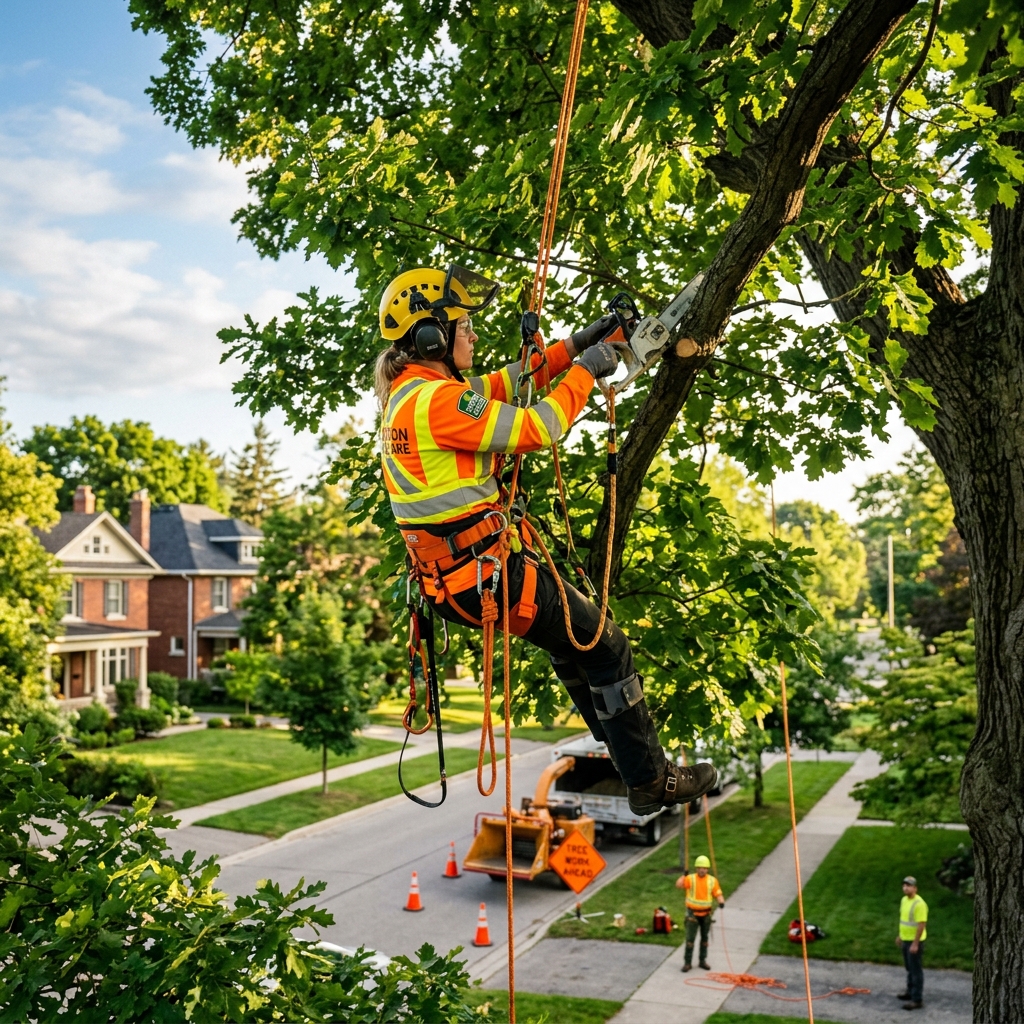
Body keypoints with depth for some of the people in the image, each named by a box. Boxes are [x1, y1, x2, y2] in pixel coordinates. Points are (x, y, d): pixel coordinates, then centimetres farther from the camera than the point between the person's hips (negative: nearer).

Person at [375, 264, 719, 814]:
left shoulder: (405, 392, 9)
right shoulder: (437, 398, -22)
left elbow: (501, 384, 15)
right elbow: (535, 429, -21)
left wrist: (574, 345, 11)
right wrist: (584, 370, -7)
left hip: (451, 572, 10)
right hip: (487, 571, -10)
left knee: (570, 637, 28)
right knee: (606, 647, 4)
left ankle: (620, 747, 38)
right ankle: (650, 781, 15)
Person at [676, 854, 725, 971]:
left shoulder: (712, 880, -3)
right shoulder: (691, 878, -11)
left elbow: (718, 894, -4)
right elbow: (678, 885, -24)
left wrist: (721, 901, -23)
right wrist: (684, 874, -28)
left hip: (706, 914, 3)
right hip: (693, 913, -3)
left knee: (705, 938, 15)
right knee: (690, 939, -2)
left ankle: (702, 961, 28)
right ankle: (687, 962, 5)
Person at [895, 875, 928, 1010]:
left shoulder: (919, 904, -24)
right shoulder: (904, 900, 6)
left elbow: (922, 925, -24)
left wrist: (915, 944, -24)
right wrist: (900, 935, 20)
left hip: (915, 942, -9)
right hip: (906, 940, 9)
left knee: (916, 970, -2)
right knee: (909, 968, 21)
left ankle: (917, 1000, 3)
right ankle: (911, 992, 34)